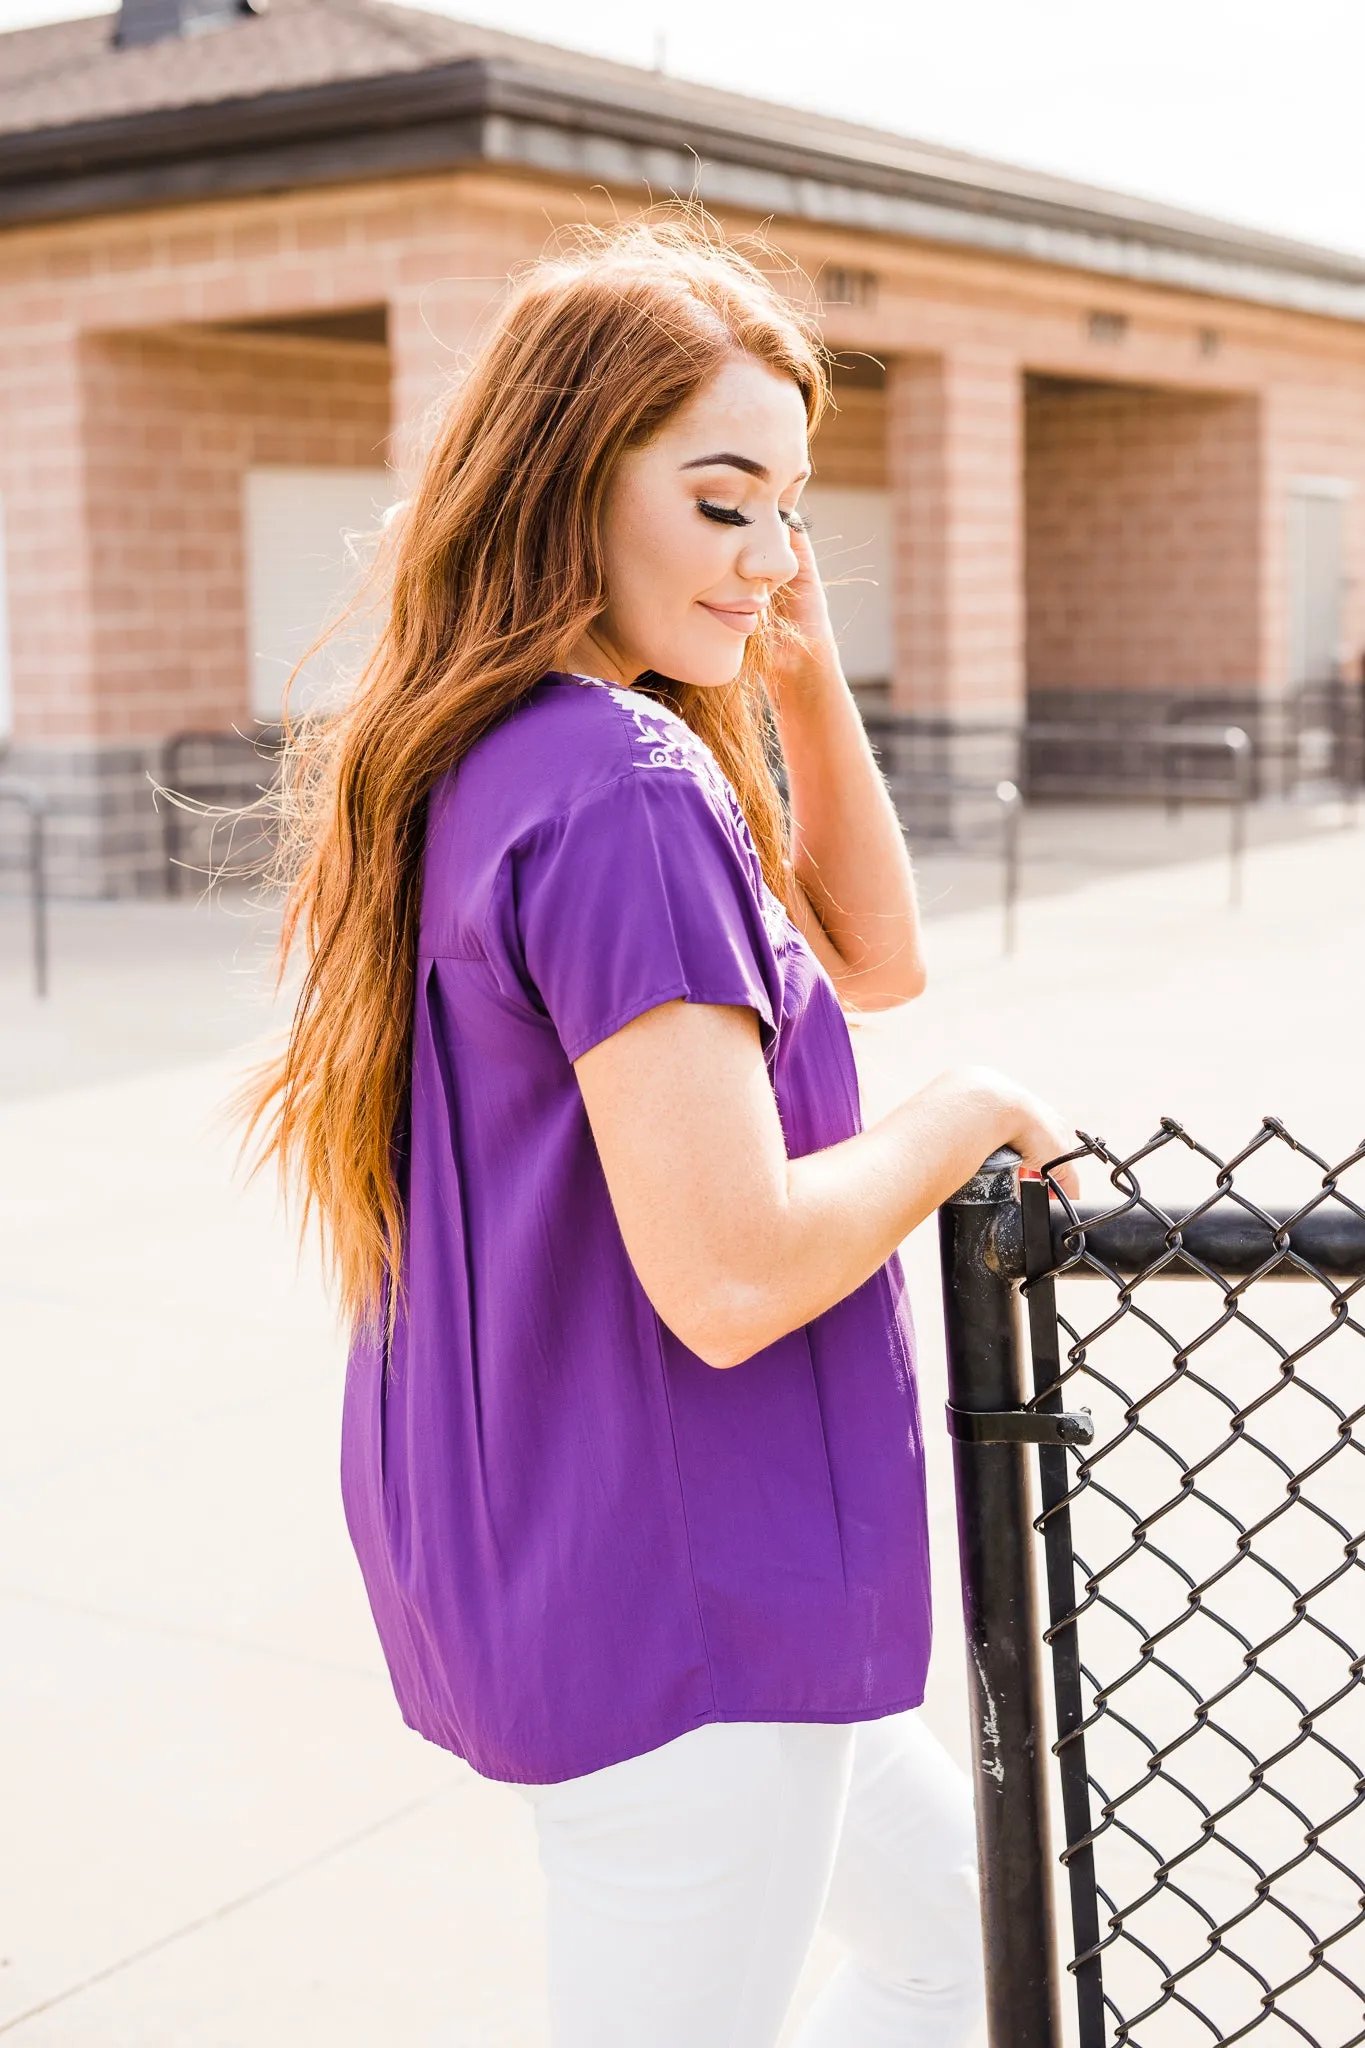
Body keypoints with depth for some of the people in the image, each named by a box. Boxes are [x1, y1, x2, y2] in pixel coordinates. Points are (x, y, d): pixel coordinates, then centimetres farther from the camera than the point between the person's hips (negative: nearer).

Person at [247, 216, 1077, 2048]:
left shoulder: (493, 766, 7)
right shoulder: (625, 791, -23)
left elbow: (870, 956, 16)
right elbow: (728, 1275, -29)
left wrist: (809, 679, 4)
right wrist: (967, 1120, -12)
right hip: (674, 1589, -10)